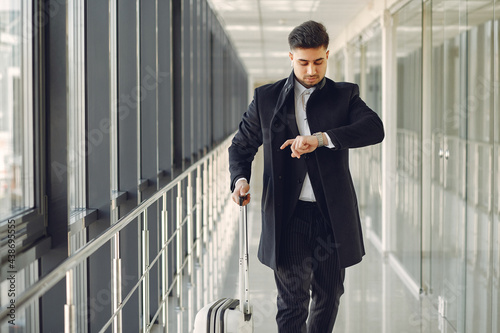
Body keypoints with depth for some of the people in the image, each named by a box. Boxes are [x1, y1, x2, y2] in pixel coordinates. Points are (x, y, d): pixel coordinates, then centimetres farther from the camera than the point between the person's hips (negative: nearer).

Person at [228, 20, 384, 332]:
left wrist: (321, 138, -27)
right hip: (289, 215, -1)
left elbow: (375, 128, -14)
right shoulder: (267, 97, 6)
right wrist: (240, 179, -7)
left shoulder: (344, 95, 5)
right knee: (292, 302, -3)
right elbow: (242, 145, 15)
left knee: (329, 297, 13)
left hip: (332, 215, 1)